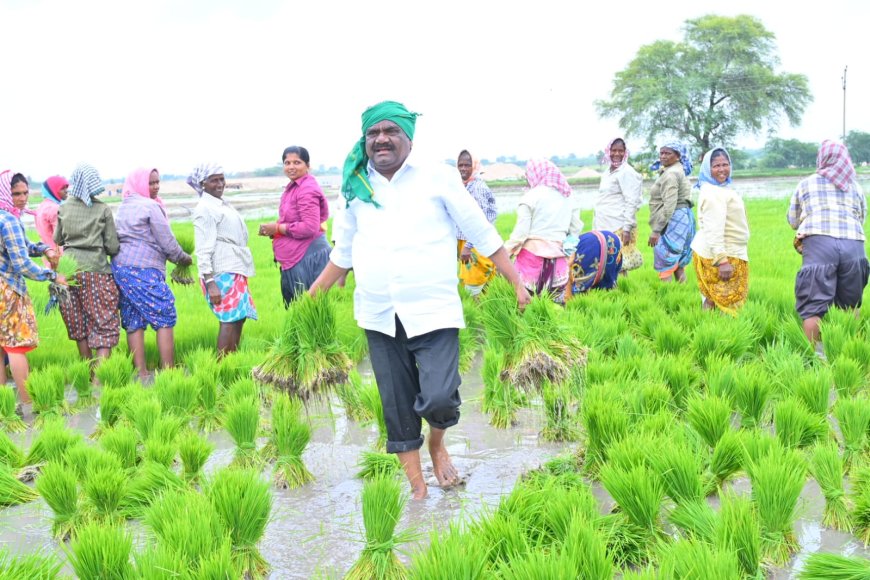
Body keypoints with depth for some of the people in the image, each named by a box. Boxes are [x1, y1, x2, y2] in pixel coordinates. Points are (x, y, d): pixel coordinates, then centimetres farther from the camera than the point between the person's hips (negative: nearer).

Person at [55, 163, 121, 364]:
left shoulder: (63, 208, 4)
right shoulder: (103, 210, -4)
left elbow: (57, 239, 17)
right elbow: (113, 247, -3)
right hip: (96, 270, -3)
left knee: (79, 325, 14)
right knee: (104, 324, -1)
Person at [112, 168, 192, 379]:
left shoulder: (123, 206, 17)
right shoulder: (151, 206, -8)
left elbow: (118, 239, 18)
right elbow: (167, 241, -7)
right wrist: (184, 259, 9)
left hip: (119, 267, 8)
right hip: (143, 270, -8)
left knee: (134, 322, 7)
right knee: (165, 319, -2)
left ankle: (141, 373, 7)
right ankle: (168, 372, -2)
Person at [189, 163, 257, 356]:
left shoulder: (222, 204, 18)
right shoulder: (205, 209, -10)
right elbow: (203, 249, -16)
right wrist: (210, 282, -22)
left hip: (235, 272, 9)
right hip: (222, 274, -9)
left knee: (239, 318, 9)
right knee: (230, 320, -11)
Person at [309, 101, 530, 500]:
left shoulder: (438, 177, -2)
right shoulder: (357, 187, 8)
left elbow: (482, 234, 1)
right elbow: (342, 252, 19)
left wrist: (517, 284, -3)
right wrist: (310, 298, 17)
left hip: (433, 313, -3)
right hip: (379, 318, 3)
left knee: (439, 399, -15)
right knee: (397, 408, 8)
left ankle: (437, 443, 21)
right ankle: (417, 488, 25)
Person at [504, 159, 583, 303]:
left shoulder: (531, 196, -5)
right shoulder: (568, 196, 11)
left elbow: (520, 233, -8)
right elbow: (576, 228, 11)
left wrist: (505, 252, 1)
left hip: (533, 254, -5)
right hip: (558, 257, 5)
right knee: (556, 303, 8)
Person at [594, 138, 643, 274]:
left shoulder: (627, 172, -9)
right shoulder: (608, 171, 16)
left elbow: (632, 202, -14)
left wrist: (627, 229, -19)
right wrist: (596, 226, 18)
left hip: (618, 227, -8)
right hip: (604, 225, 8)